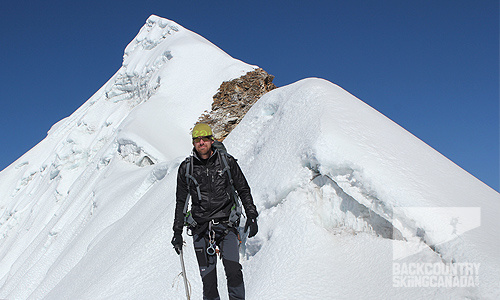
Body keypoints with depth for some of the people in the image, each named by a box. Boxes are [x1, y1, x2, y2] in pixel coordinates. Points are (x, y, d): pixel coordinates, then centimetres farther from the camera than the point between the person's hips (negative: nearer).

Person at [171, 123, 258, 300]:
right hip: (201, 229, 1)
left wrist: (251, 216, 3)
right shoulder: (186, 168, 5)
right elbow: (181, 201, 13)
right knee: (208, 277, 0)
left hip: (226, 225, -1)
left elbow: (243, 190, 11)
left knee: (233, 270, -15)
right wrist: (177, 232, 12)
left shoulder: (227, 162, 2)